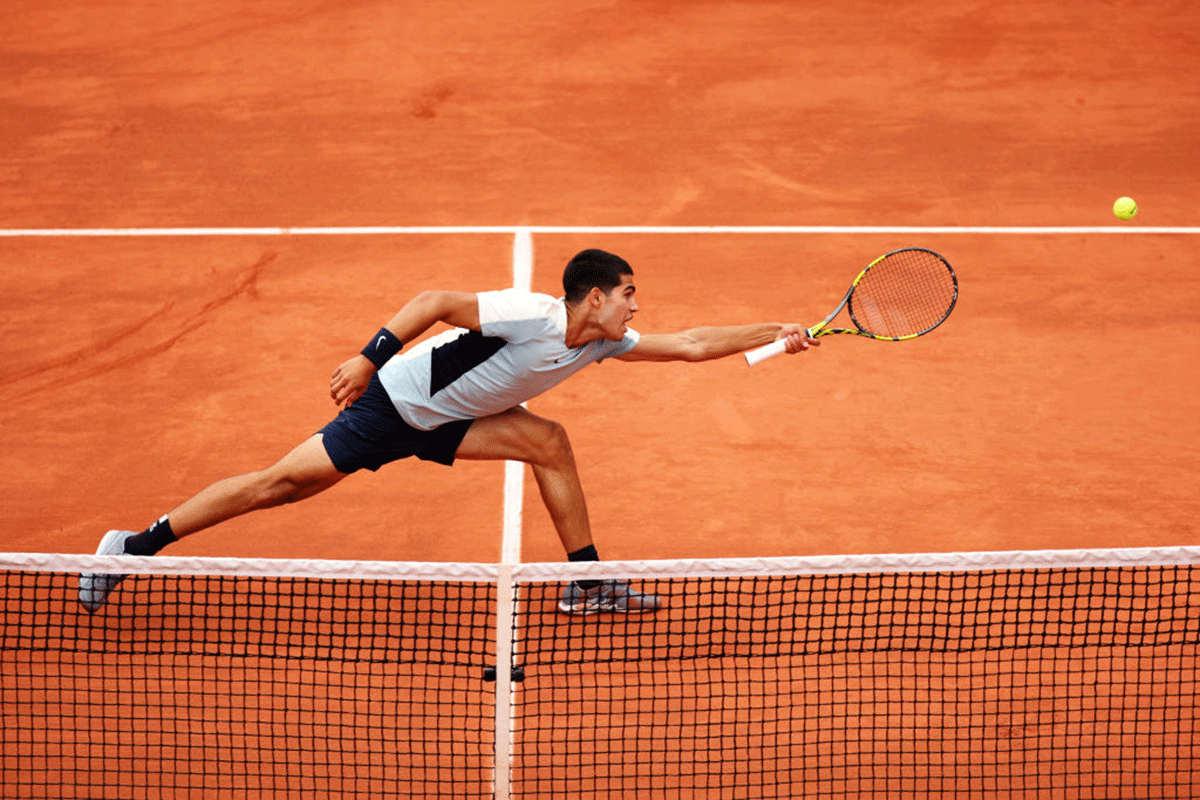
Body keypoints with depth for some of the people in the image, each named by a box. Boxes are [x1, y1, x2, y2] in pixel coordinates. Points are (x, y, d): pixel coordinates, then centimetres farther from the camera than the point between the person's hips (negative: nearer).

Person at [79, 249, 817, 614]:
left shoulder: (602, 343, -1)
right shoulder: (531, 316, -27)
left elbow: (687, 345, 6)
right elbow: (437, 302, -27)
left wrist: (774, 335, 2)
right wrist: (369, 358, -31)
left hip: (441, 422, 8)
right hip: (392, 404, -8)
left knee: (548, 441, -6)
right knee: (286, 482, -10)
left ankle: (587, 582, 4)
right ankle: (135, 547, -2)